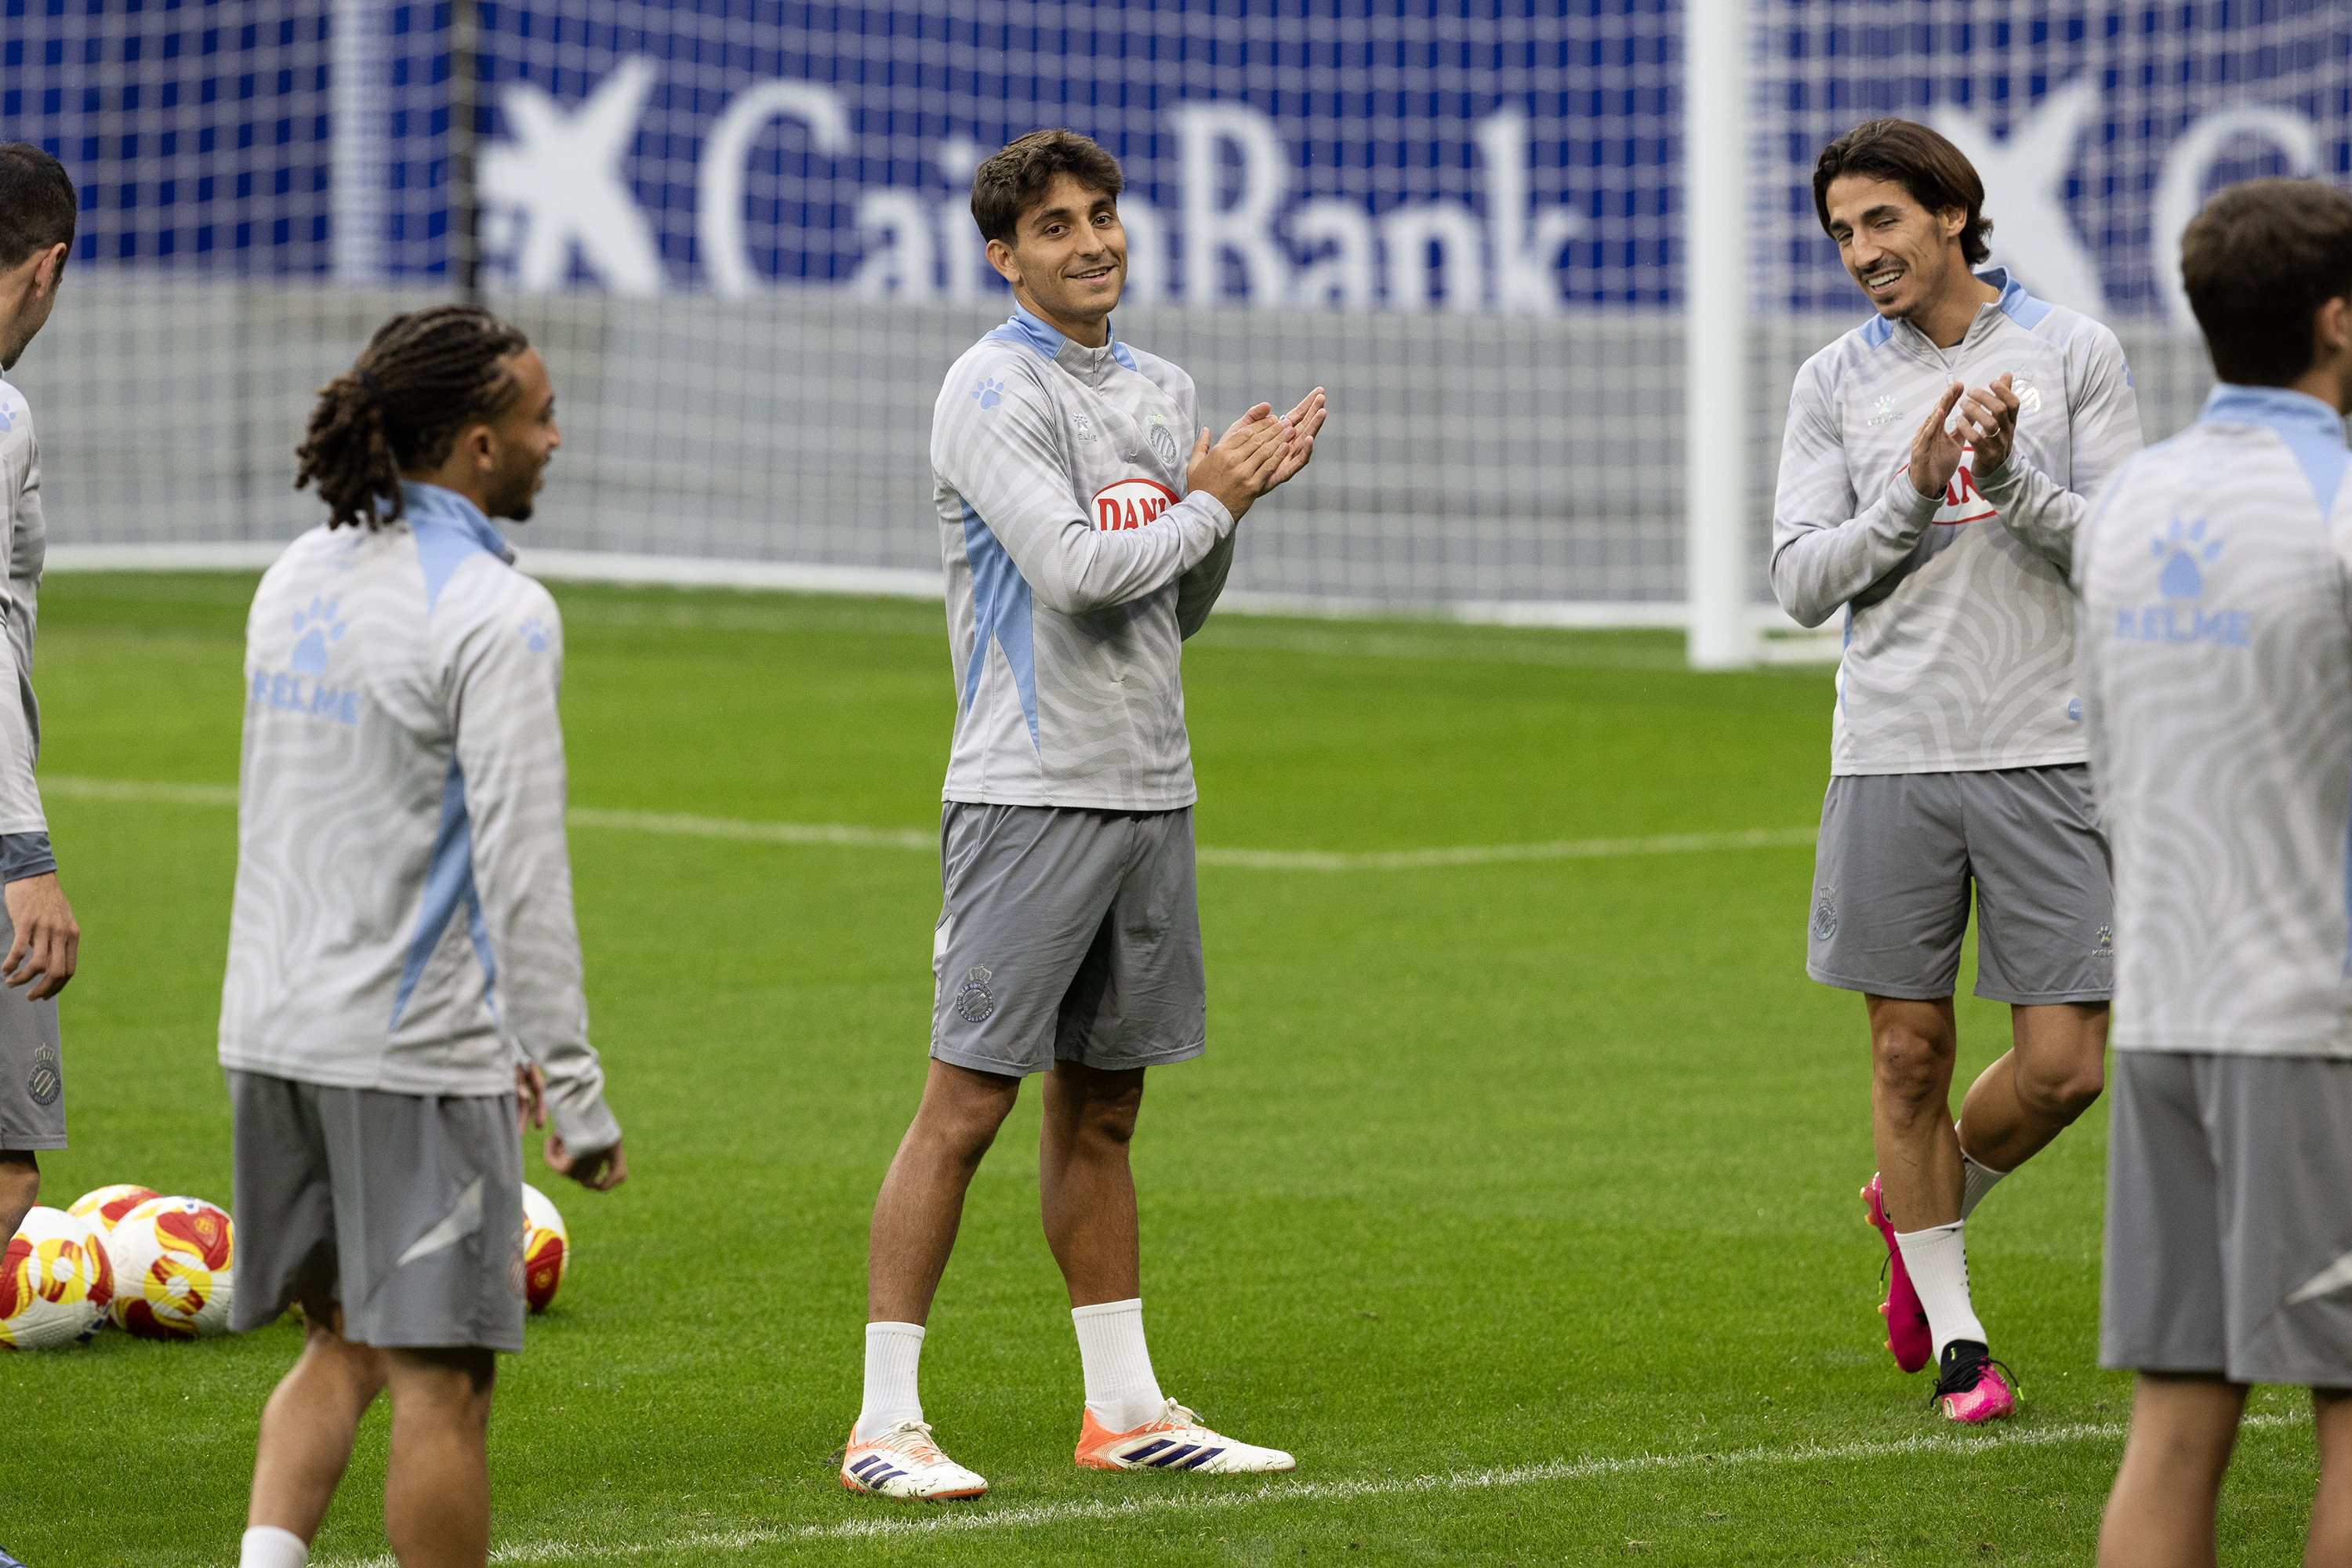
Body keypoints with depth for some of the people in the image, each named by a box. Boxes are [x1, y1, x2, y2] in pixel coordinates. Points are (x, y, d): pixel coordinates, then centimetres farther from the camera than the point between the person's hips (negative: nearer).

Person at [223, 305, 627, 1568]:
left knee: (343, 1346, 18)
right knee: (441, 1376, 1)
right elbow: (520, 869, -19)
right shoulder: (495, 614, -15)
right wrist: (575, 1093, -15)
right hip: (411, 1053, -7)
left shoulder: (297, 580, 10)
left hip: (270, 1031, 7)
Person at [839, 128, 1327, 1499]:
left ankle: (1126, 1411, 17)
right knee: (967, 1105, -8)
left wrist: (1235, 502, 3)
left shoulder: (1164, 393, 16)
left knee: (1101, 1106, 13)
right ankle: (885, 1423, -6)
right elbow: (1072, 569, -20)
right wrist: (1207, 503, -6)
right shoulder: (997, 391, -9)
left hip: (1151, 791, 7)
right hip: (1032, 792, -7)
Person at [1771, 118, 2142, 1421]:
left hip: (2045, 753, -1)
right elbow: (1802, 579, 2)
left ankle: (1924, 1202, 26)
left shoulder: (2072, 354, 2)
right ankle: (1953, 1337, 17)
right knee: (1910, 1054, 3)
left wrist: (2012, 481, -17)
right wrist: (1910, 495, -13)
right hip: (1889, 759, 1)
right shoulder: (1834, 384, 6)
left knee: (2062, 1066, -3)